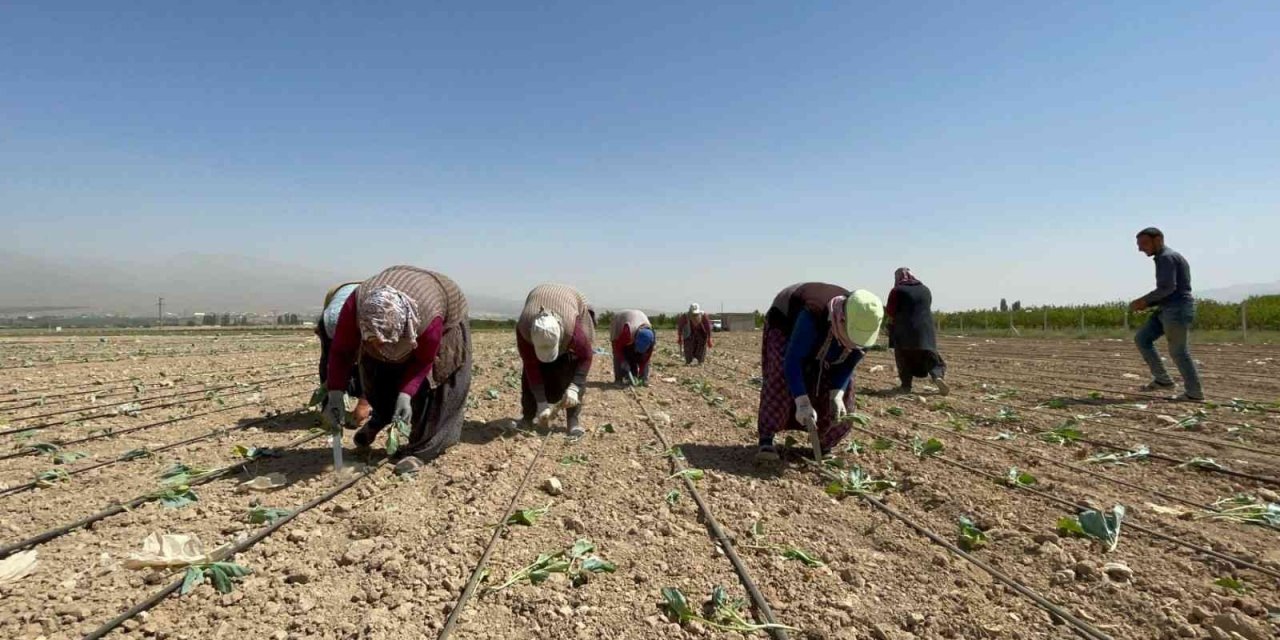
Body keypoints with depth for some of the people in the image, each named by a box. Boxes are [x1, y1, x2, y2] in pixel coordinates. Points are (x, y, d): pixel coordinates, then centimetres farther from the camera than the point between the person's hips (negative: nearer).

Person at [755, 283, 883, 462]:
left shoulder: (863, 326, -30)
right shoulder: (812, 317, -48)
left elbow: (848, 363, -16)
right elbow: (793, 361, -47)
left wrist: (837, 395, -31)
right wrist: (802, 403, -53)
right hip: (786, 323, -5)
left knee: (844, 388, -4)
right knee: (780, 378, -31)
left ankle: (824, 442, 16)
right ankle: (766, 439, -25)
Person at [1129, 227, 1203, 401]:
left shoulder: (1166, 257, -13)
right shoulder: (1166, 258, 19)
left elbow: (1168, 287, -22)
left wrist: (1143, 300, -13)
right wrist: (1147, 304, 12)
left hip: (1178, 310, -10)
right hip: (1169, 310, 10)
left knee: (1178, 352, -1)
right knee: (1142, 339, 7)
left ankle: (1194, 393, 10)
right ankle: (1163, 380, 10)